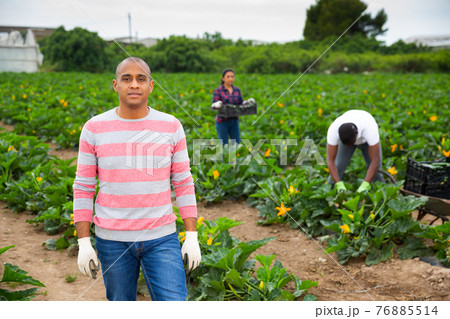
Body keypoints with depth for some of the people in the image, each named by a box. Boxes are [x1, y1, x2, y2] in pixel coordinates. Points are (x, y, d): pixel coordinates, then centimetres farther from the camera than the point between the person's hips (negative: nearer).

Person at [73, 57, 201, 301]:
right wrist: (83, 243, -4)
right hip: (112, 239, 0)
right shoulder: (94, 129, -4)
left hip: (161, 237, 0)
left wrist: (192, 237, -2)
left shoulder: (171, 127, -3)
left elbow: (183, 184, 2)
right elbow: (83, 188, 0)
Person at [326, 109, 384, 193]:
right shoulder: (333, 129, -41)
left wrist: (365, 185, -54)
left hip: (367, 139, -1)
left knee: (375, 170, -12)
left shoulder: (370, 129, -46)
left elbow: (376, 161, -46)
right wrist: (339, 185, -49)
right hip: (346, 137, 1)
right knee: (337, 168, -12)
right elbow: (330, 160, -38)